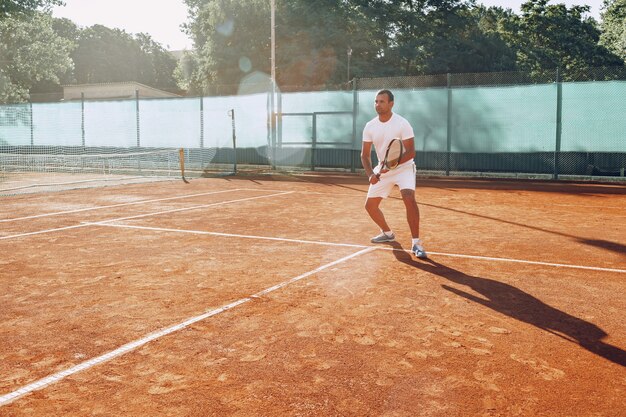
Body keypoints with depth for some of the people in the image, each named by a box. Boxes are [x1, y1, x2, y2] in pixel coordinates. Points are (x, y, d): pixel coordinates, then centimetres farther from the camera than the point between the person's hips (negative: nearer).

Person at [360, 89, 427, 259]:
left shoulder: (402, 124, -19)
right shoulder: (370, 127, -5)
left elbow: (410, 152, -21)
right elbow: (365, 154, -1)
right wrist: (370, 174, -18)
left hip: (404, 167, -5)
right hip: (382, 170, 5)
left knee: (409, 198, -29)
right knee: (370, 205, 5)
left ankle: (416, 243, -21)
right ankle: (387, 233, 33)